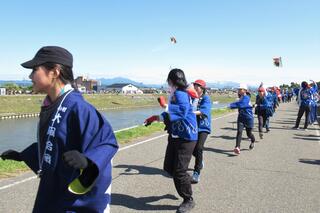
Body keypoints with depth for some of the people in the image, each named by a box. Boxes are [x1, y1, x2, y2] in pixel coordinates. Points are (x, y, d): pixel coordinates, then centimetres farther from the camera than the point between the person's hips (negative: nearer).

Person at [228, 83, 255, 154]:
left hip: (248, 118, -6)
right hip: (241, 117, 6)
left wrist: (231, 105, -25)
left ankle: (253, 141, 45)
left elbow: (240, 104, -31)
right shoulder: (241, 98, 8)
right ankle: (237, 147, -20)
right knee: (239, 131, -13)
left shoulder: (246, 98, -17)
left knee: (249, 133, 11)